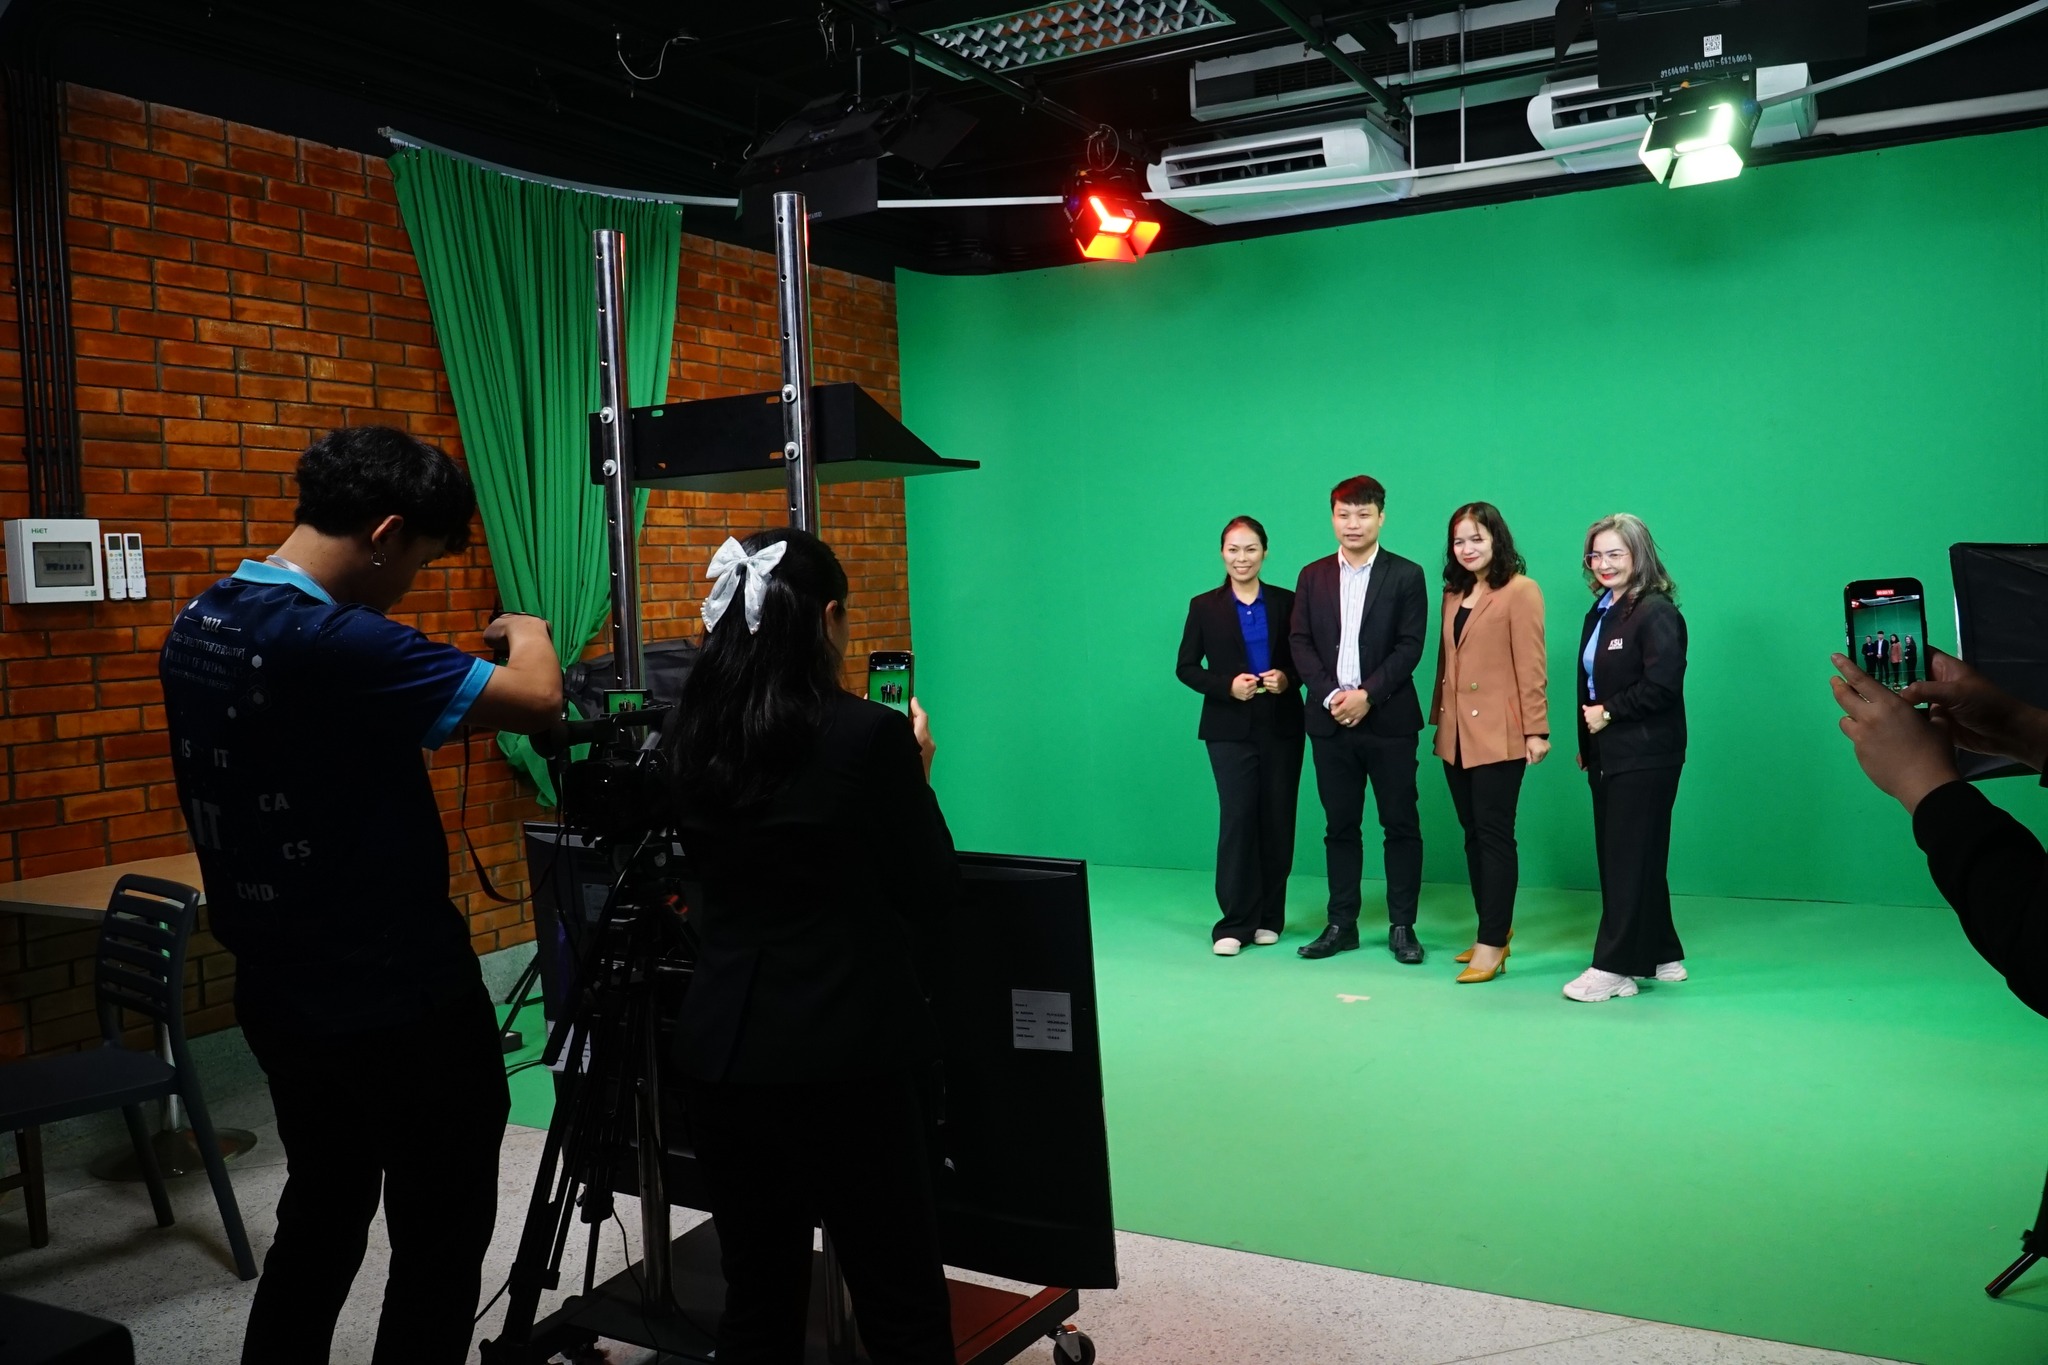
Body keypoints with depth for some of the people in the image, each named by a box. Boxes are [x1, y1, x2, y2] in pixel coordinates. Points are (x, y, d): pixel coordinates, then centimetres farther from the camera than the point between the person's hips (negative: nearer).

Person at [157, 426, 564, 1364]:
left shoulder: (194, 630, 3)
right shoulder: (332, 642, -26)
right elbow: (538, 701, -25)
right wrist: (528, 635, -4)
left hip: (281, 993, 9)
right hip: (401, 1002, -8)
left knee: (319, 1214, 23)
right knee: (439, 1236, 8)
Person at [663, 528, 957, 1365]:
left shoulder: (693, 739, 2)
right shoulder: (869, 734, -13)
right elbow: (933, 894, -4)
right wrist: (915, 772, 10)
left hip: (720, 1052, 6)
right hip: (850, 1056, -5)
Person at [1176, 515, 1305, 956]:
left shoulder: (1286, 602, 5)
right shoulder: (1204, 606, 3)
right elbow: (1186, 668, 2)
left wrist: (1288, 678, -13)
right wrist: (1227, 685, -13)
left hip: (1281, 727, 2)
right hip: (1230, 729, -2)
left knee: (1278, 821, 6)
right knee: (1237, 819, -8)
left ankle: (1269, 917, 18)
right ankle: (1234, 923, -2)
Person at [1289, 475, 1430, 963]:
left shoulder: (1406, 575, 1)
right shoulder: (1313, 576, 10)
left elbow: (1409, 647, -5)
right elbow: (1299, 643, 5)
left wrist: (1367, 695, -15)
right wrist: (1331, 694, -9)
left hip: (1389, 720, -2)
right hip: (1330, 720, 3)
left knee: (1401, 825, 2)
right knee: (1340, 826, 9)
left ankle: (1402, 926, 11)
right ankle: (1341, 924, 16)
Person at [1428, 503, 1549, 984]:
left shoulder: (1519, 591, -7)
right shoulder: (1453, 594, 16)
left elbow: (1530, 665, -11)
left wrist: (1536, 729, -14)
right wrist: (1438, 717, 12)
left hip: (1498, 734, -7)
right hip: (1456, 734, 7)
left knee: (1495, 835, -4)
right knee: (1473, 834, 11)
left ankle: (1492, 944, -1)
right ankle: (1494, 929, 20)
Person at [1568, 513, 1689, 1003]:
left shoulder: (1656, 613, -11)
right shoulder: (1600, 613, 15)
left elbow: (1663, 686, -21)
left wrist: (1609, 713, -13)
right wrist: (1585, 743, 11)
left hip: (1644, 757, -9)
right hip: (1607, 756, 9)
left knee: (1631, 862, -4)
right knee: (1618, 860, 13)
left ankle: (1614, 968, 1)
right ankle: (1660, 956, 25)